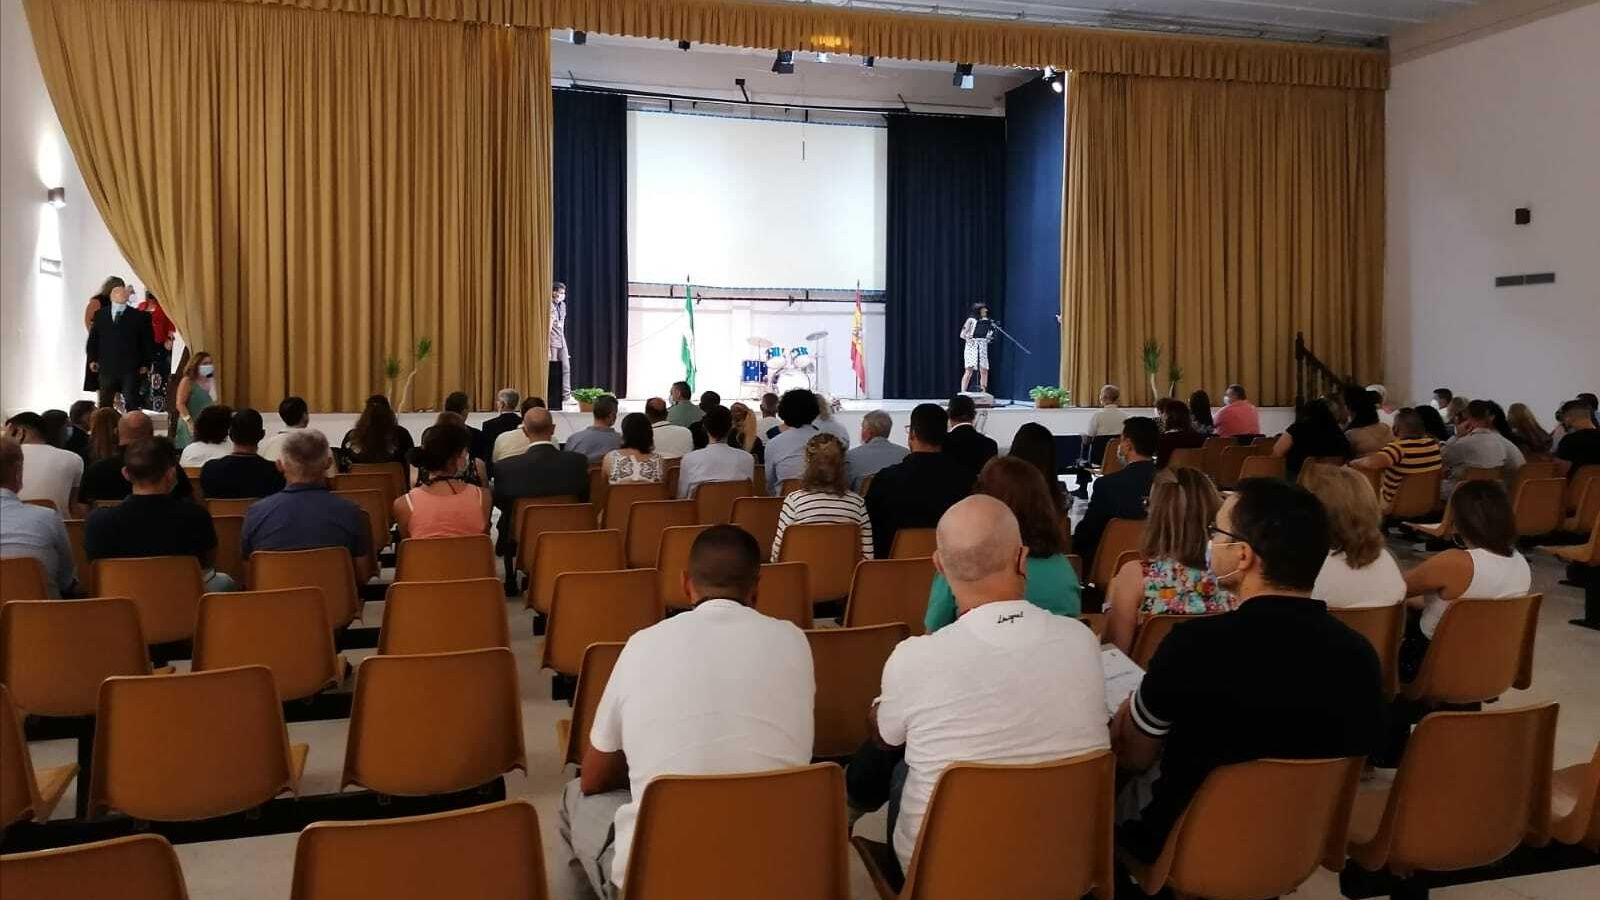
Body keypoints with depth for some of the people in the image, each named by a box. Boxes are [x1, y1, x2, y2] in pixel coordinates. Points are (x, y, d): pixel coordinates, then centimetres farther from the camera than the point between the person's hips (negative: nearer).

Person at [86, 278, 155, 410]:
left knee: (132, 405, -1)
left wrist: (146, 364, -4)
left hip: (131, 370, -2)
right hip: (107, 368, 2)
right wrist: (92, 359, 5)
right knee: (105, 405, 10)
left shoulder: (139, 316, 2)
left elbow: (148, 341, 1)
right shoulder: (100, 315, 10)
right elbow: (93, 338, 14)